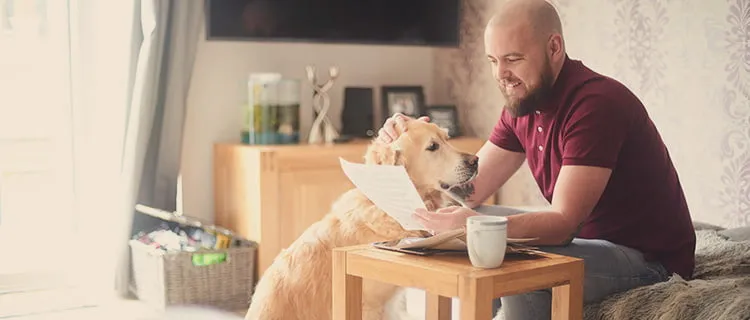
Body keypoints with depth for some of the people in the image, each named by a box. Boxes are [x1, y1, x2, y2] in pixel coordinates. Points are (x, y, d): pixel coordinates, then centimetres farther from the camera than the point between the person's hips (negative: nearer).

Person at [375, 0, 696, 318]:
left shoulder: (596, 103, -24)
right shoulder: (521, 105, 3)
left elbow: (563, 223, -31)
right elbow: (472, 191, 0)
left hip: (647, 256, -8)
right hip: (588, 237, 8)